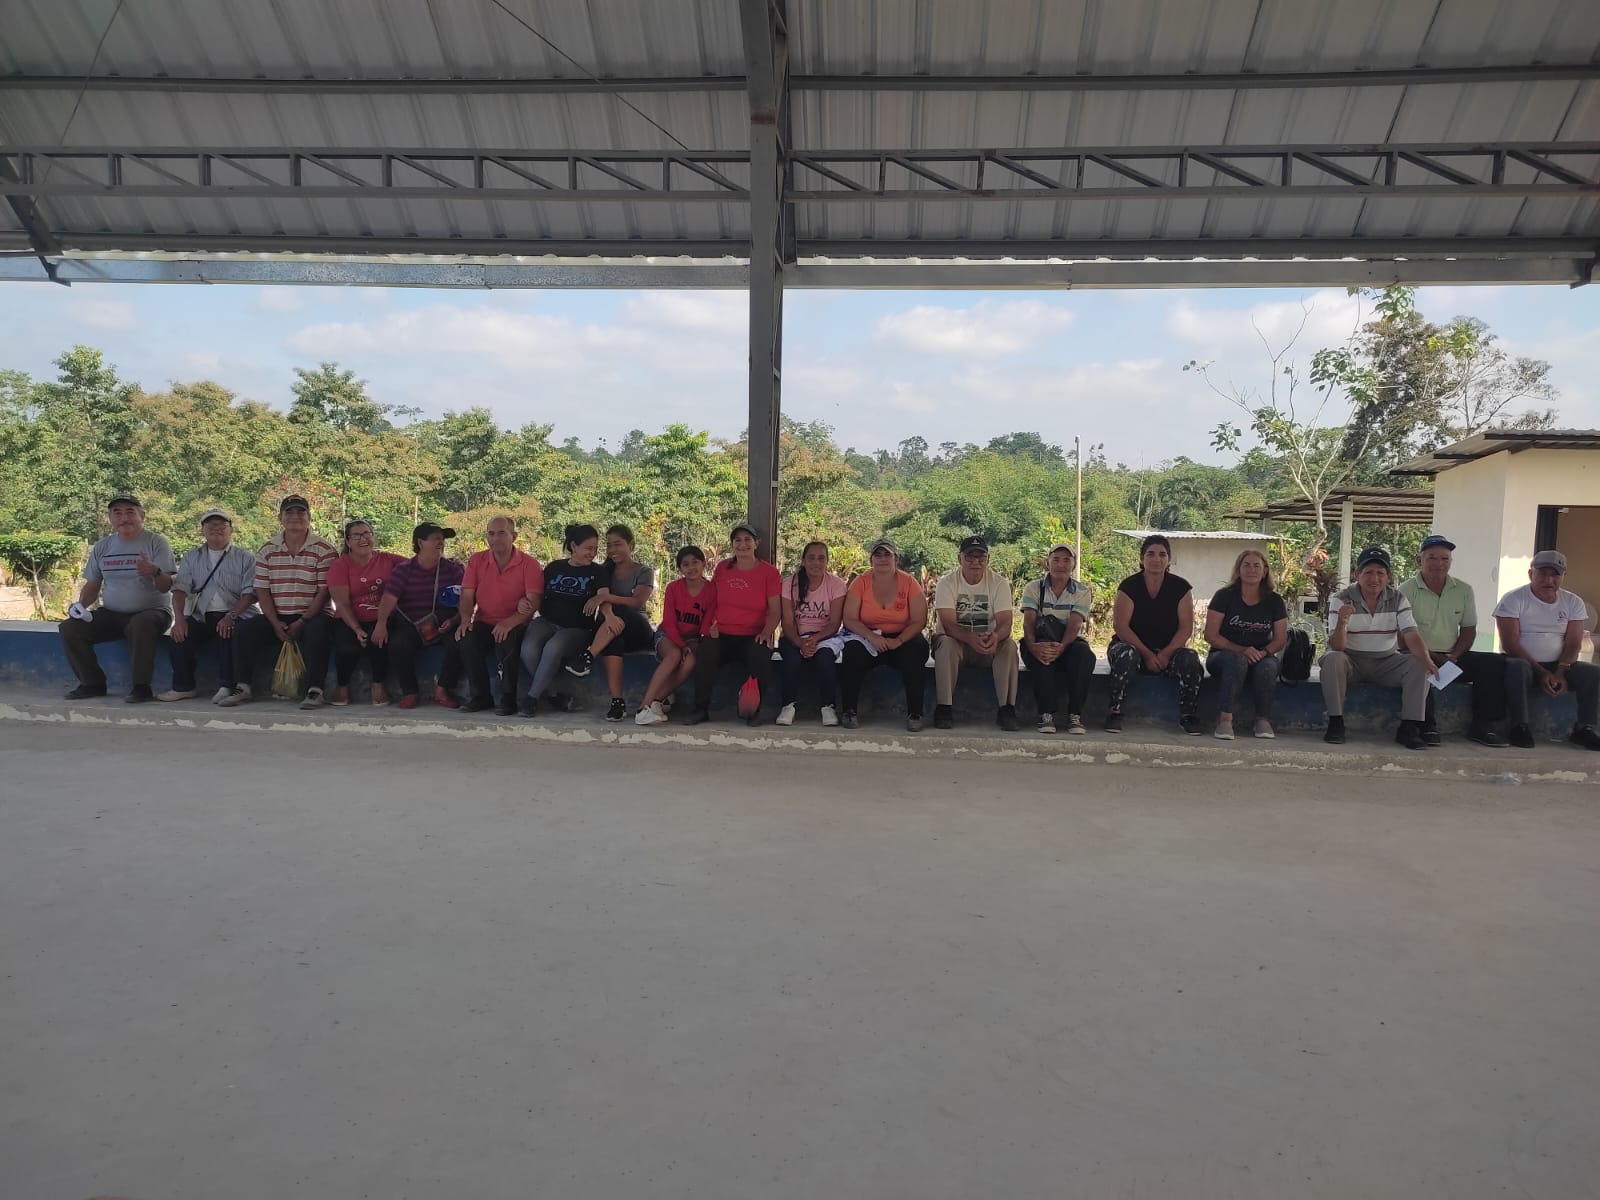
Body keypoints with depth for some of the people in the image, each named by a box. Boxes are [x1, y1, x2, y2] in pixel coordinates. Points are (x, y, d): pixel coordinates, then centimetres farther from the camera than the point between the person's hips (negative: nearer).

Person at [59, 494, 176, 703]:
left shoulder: (156, 542, -3)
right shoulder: (102, 546, 11)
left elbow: (166, 587, -12)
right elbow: (91, 586, 18)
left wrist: (155, 572, -34)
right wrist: (81, 605, -2)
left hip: (152, 611, -5)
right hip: (111, 614, 5)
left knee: (140, 625, -38)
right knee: (70, 628, -13)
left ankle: (141, 686, -26)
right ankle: (92, 683, 0)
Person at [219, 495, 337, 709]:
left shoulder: (324, 550, -2)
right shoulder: (267, 550, 10)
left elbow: (324, 591, -8)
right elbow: (262, 591, 6)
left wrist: (301, 623, -14)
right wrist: (275, 623, -8)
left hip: (312, 615, -4)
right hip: (277, 617, 4)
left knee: (316, 631, -35)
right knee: (246, 631, -18)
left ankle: (314, 691, -30)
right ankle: (242, 688, -10)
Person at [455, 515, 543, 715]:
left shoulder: (529, 564, -5)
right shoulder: (476, 561, 8)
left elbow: (533, 603, -14)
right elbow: (467, 596, 4)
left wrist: (509, 623, -29)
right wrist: (466, 619, -17)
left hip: (515, 625, -3)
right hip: (484, 623, 3)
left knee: (506, 639, -35)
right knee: (466, 638, -27)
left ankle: (508, 698, -16)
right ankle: (480, 696, -11)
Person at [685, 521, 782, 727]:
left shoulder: (769, 572, 4)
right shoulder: (723, 568, 12)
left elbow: (775, 610, 0)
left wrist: (766, 632, -17)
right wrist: (711, 624, 1)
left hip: (753, 636, -2)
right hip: (721, 634, 2)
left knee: (759, 657, -34)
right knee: (705, 655, -29)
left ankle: (753, 711, -10)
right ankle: (701, 709, -10)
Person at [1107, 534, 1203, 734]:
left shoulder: (1181, 587, 2)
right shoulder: (1129, 586, -3)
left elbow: (1186, 627, -3)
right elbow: (1120, 626, -12)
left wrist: (1165, 654, -18)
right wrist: (1146, 654, -20)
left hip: (1168, 651, 2)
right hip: (1133, 646, -2)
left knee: (1190, 659, -27)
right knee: (1126, 654, -35)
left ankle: (1188, 716, -14)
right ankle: (1115, 713, -28)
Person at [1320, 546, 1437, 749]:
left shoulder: (1397, 599, -2)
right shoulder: (1341, 600, -11)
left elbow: (1411, 635, -11)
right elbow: (1337, 647, -20)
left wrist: (1426, 659, -31)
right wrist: (1341, 622, -42)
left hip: (1386, 662, 3)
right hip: (1351, 661, -3)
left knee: (1418, 665, -21)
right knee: (1332, 659, -33)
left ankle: (1409, 727, -13)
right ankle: (1335, 723, -24)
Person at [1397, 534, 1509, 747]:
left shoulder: (1464, 591, 11)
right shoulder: (1406, 591, -4)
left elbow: (1468, 630, 11)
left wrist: (1453, 656, -7)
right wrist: (1434, 657, -20)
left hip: (1453, 657, 5)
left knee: (1497, 664, -17)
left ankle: (1481, 726, -11)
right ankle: (1427, 727, -27)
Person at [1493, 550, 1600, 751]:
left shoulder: (1573, 602, 7)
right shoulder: (1513, 599, -6)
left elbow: (1573, 643, 0)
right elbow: (1510, 643, -13)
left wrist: (1560, 673, -17)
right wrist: (1541, 673, -19)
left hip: (1558, 666, 4)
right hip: (1525, 663, -4)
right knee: (1516, 668, -37)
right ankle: (1520, 726, -25)